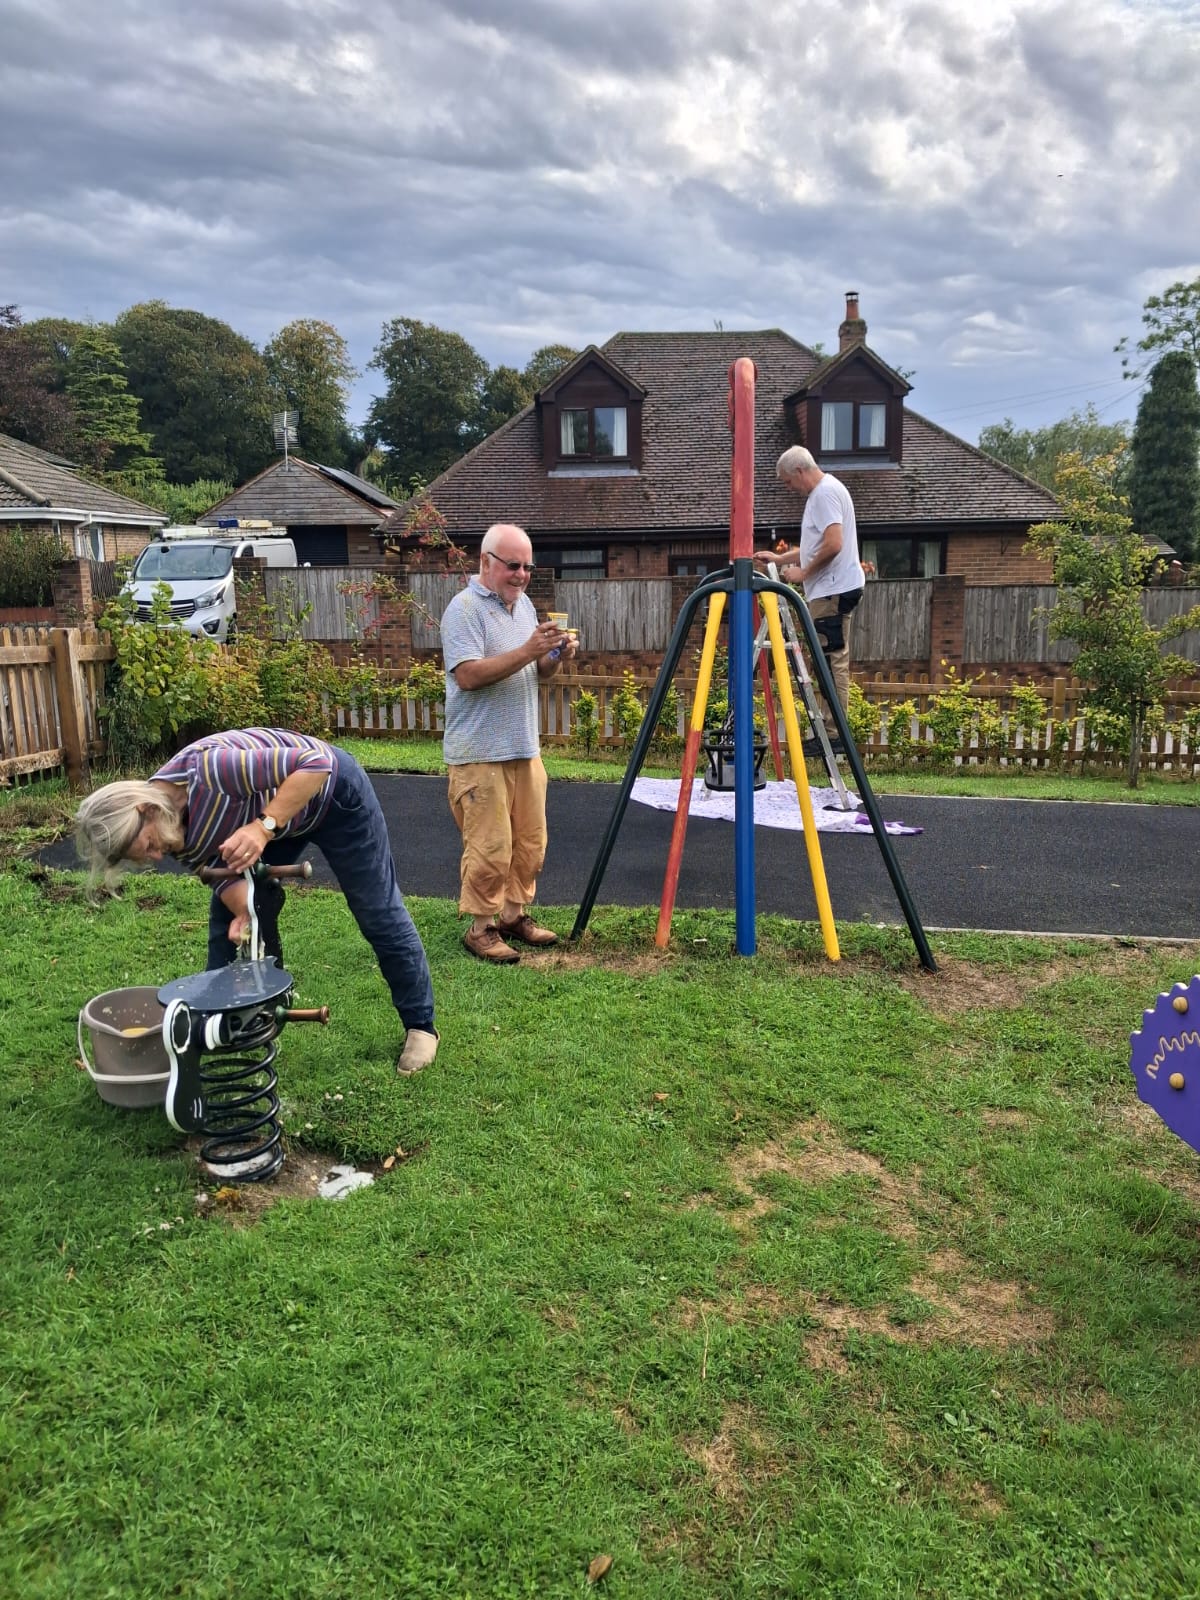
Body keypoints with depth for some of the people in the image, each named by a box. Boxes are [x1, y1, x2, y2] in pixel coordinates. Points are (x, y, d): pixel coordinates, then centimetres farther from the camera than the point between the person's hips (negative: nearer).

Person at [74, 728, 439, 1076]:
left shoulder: (207, 768, -38)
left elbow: (315, 764, -39)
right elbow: (225, 871, -11)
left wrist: (263, 827, -47)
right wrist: (244, 912, -31)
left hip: (332, 790, -7)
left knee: (379, 916, 2)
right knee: (226, 915, 6)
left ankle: (420, 1025, 17)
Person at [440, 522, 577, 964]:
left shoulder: (523, 604, 15)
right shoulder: (465, 608, -11)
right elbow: (468, 675, -22)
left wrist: (556, 656, -1)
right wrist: (527, 651, -24)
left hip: (525, 749, 8)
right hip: (481, 754, -8)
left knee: (530, 842, 12)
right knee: (489, 849, -5)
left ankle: (515, 914, 26)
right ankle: (481, 928, 8)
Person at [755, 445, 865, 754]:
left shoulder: (826, 492, -12)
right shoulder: (822, 491, 21)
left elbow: (833, 545, -23)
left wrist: (803, 573, -13)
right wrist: (781, 558, 20)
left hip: (833, 590, -11)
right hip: (831, 589, 11)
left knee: (833, 662, -11)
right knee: (831, 662, 10)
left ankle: (833, 734, -10)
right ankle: (830, 730, 14)